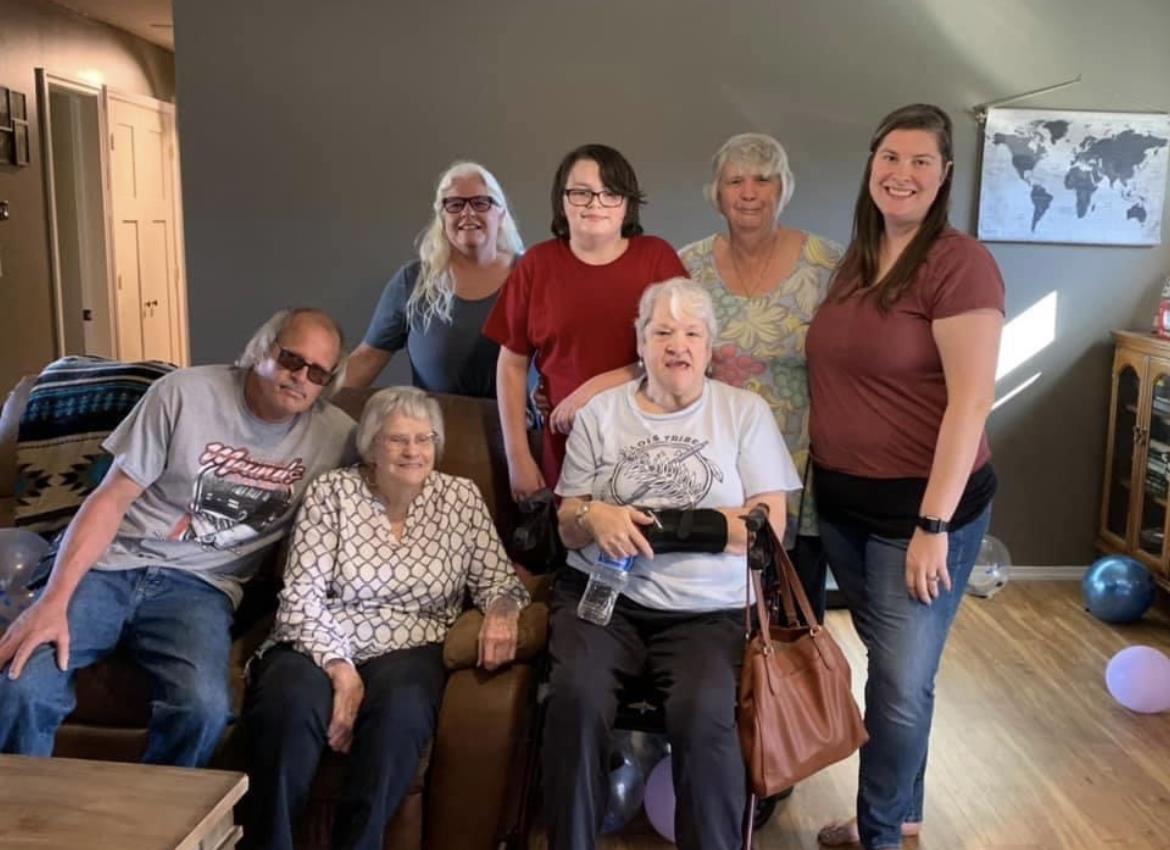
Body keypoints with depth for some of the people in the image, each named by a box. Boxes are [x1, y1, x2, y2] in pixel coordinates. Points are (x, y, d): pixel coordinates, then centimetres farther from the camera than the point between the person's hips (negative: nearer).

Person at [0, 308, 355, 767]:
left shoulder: (335, 434, 1)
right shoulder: (184, 393, -5)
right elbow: (110, 499, -5)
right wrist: (54, 599, -15)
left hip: (200, 586, 1)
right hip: (112, 565, 0)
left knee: (204, 707, -30)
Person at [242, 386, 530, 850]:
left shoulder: (461, 497, 7)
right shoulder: (331, 491, 1)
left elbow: (496, 578, 8)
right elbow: (302, 595, -5)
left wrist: (502, 610, -17)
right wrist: (339, 668, -19)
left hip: (407, 651, 1)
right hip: (322, 647, 0)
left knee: (401, 711, -34)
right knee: (292, 702, -34)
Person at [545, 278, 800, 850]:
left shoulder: (745, 411, 8)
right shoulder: (600, 412, 12)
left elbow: (768, 525, -1)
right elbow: (567, 524, 12)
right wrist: (593, 515, -13)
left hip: (707, 610, -1)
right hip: (603, 594, 1)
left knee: (703, 714, -29)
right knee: (577, 696, -27)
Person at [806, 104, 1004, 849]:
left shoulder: (959, 263, -14)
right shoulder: (856, 262, 8)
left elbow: (972, 402, -19)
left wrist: (935, 524, -21)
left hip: (920, 507, -7)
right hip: (843, 502, 7)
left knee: (902, 682, 6)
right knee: (888, 667, 20)